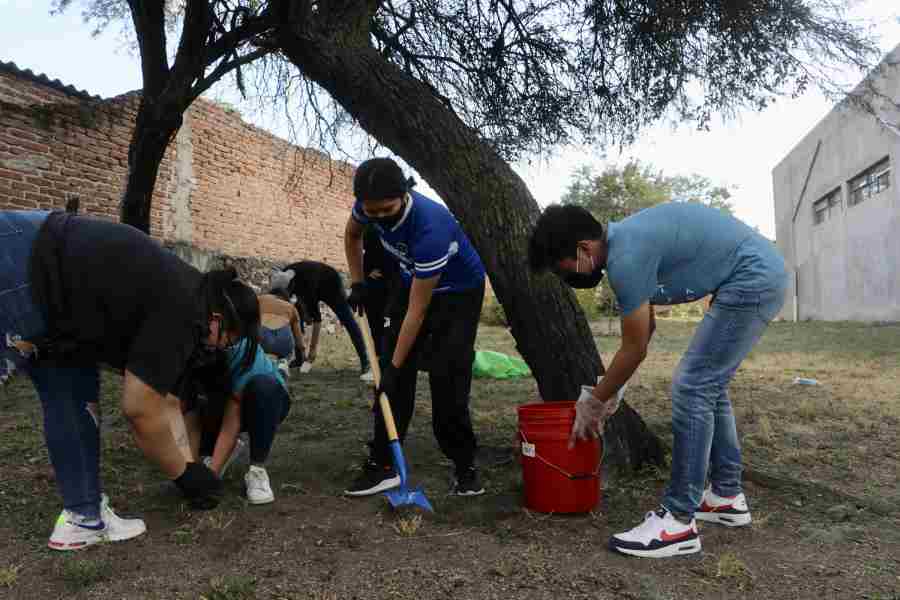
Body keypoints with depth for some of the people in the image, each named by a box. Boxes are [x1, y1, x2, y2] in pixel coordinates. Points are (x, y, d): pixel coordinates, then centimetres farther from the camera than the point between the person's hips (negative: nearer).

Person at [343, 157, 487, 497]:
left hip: (460, 292, -6)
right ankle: (383, 464, 4)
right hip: (412, 282, 6)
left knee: (447, 379, -13)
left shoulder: (430, 227, -40)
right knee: (392, 376, -3)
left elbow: (417, 311, -33)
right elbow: (352, 234, 7)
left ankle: (465, 466, 3)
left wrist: (396, 366, -29)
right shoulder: (370, 207, -21)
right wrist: (357, 283, 2)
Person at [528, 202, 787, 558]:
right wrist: (607, 395, 21)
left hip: (753, 280, -10)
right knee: (708, 386, 15)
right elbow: (645, 331, 18)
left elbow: (634, 349, -13)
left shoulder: (625, 258, -21)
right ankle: (727, 496, 25)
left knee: (691, 388, -11)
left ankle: (678, 522, -6)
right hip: (762, 277, 10)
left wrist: (594, 403, 0)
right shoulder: (624, 241, 10)